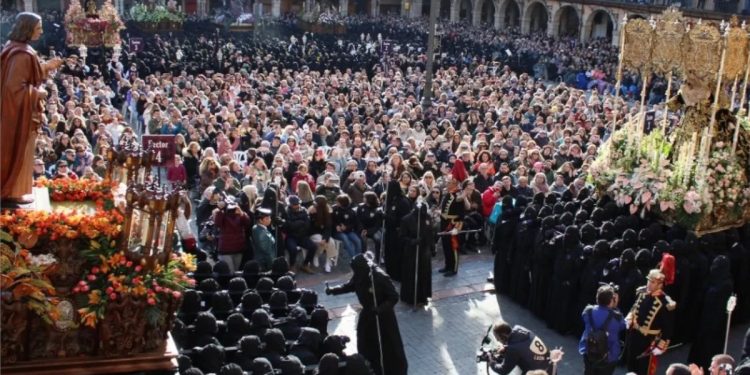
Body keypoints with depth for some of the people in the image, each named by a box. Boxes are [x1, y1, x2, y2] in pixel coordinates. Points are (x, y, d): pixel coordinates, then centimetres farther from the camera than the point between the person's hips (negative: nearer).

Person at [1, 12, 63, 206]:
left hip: (16, 109, 10)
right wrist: (37, 93, -14)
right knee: (18, 151, 1)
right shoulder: (22, 54, -24)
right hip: (20, 111, -10)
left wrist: (46, 66, 13)